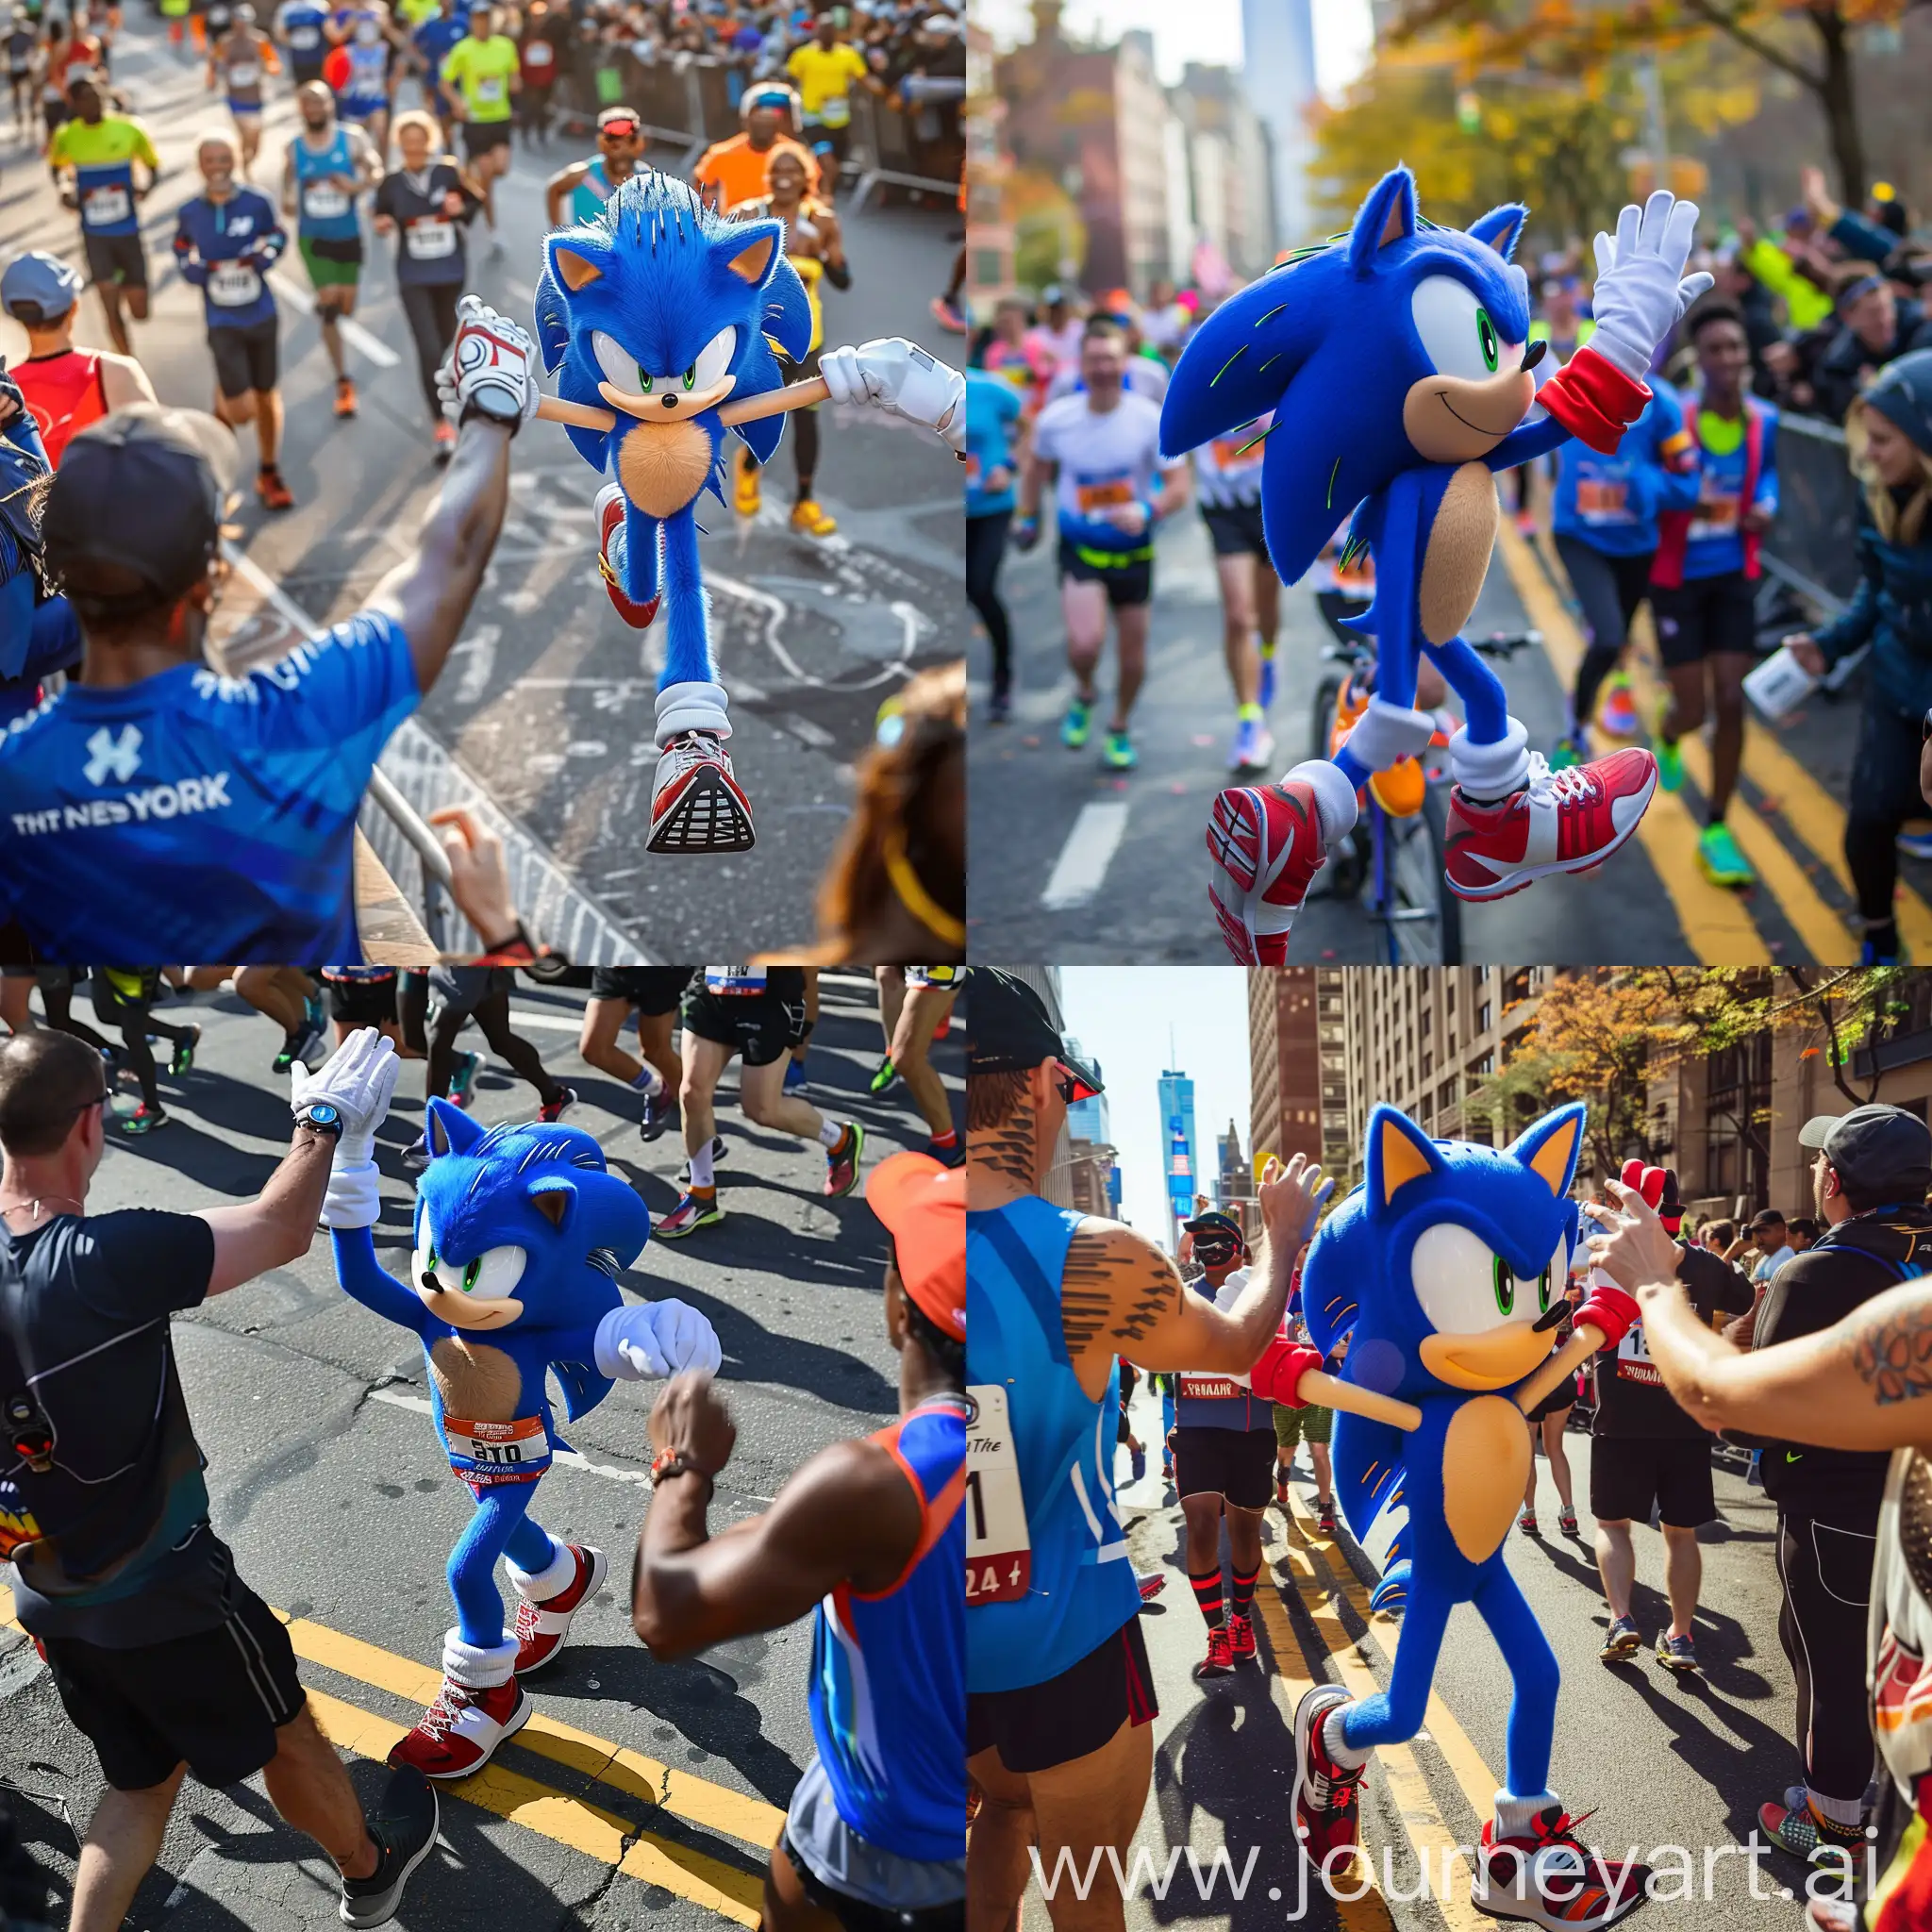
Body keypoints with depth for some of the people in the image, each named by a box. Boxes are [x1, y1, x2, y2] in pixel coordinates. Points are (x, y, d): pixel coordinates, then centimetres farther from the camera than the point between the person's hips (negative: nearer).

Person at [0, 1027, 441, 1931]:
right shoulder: (107, 1259, -32)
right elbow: (283, 1231, -21)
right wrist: (323, 1118, -6)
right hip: (161, 1593, -5)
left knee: (142, 1780, 26)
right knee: (286, 1737, 22)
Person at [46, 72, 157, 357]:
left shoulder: (129, 130, -9)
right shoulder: (66, 137, -6)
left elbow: (153, 165, 4)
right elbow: (56, 168, 13)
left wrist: (148, 186, -16)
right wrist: (65, 191, -7)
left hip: (129, 232, 0)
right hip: (94, 235, 0)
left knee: (140, 312, 7)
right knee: (112, 314, -5)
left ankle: (126, 286, 43)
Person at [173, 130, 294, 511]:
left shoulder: (257, 204, -8)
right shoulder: (189, 214, -5)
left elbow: (278, 237, 9)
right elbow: (182, 252, 13)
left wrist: (263, 257, -11)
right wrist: (193, 270, -8)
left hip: (263, 317, 1)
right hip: (223, 323, -1)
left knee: (267, 398, 13)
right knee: (242, 411, -9)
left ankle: (268, 475, 31)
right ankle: (222, 402, 31)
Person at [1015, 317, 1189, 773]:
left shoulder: (1151, 420, -14)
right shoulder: (1055, 419, -9)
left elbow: (1178, 487, -13)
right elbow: (1036, 466, 13)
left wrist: (1147, 511, -32)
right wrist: (1027, 517, 17)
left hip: (1133, 549, 1)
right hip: (1079, 547, -1)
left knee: (1133, 650, 9)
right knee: (1085, 642, -21)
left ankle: (1119, 730, 36)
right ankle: (1083, 695, 15)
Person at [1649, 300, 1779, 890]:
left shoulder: (1764, 421, -5)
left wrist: (1766, 504, -6)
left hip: (1735, 575, 3)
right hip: (1676, 578, -3)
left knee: (1732, 702, -1)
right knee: (1693, 709, 1)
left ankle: (1715, 830, 12)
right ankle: (1666, 738, 42)